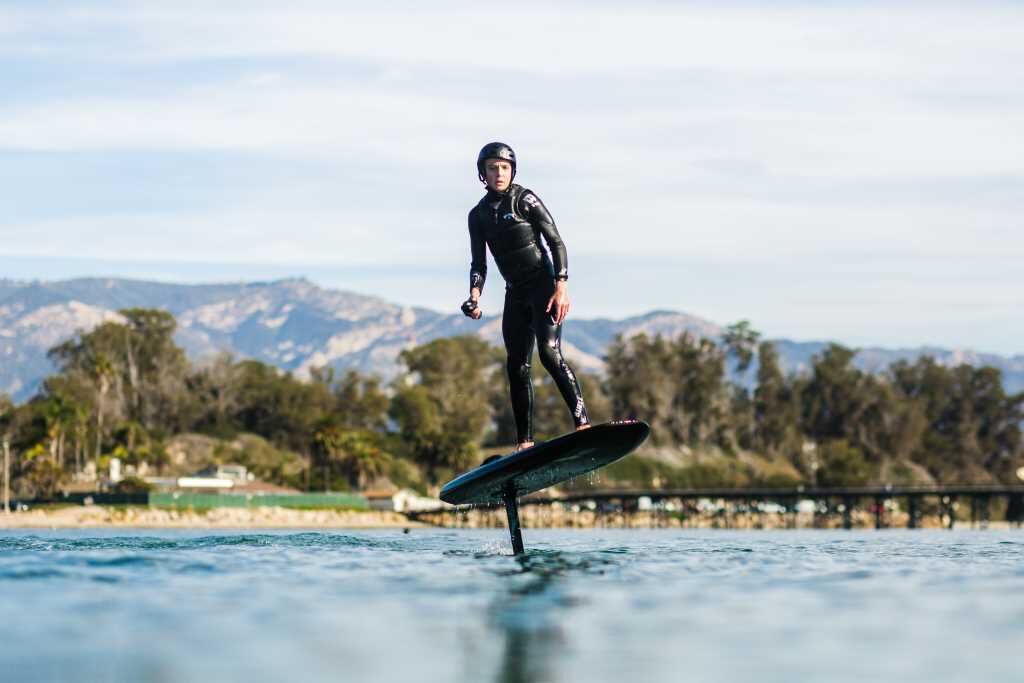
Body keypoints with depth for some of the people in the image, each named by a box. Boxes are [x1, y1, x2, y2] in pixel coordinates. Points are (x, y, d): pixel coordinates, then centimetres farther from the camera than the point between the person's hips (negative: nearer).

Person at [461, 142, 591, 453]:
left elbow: (556, 242, -9)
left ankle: (583, 422, -26)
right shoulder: (478, 215, 9)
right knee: (516, 366, 1)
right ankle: (524, 442, 4)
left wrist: (561, 287, -19)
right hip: (515, 294, 6)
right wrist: (474, 296, -5)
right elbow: (479, 263, 13)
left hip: (544, 285, -6)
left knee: (549, 352, -23)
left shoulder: (525, 199, -6)